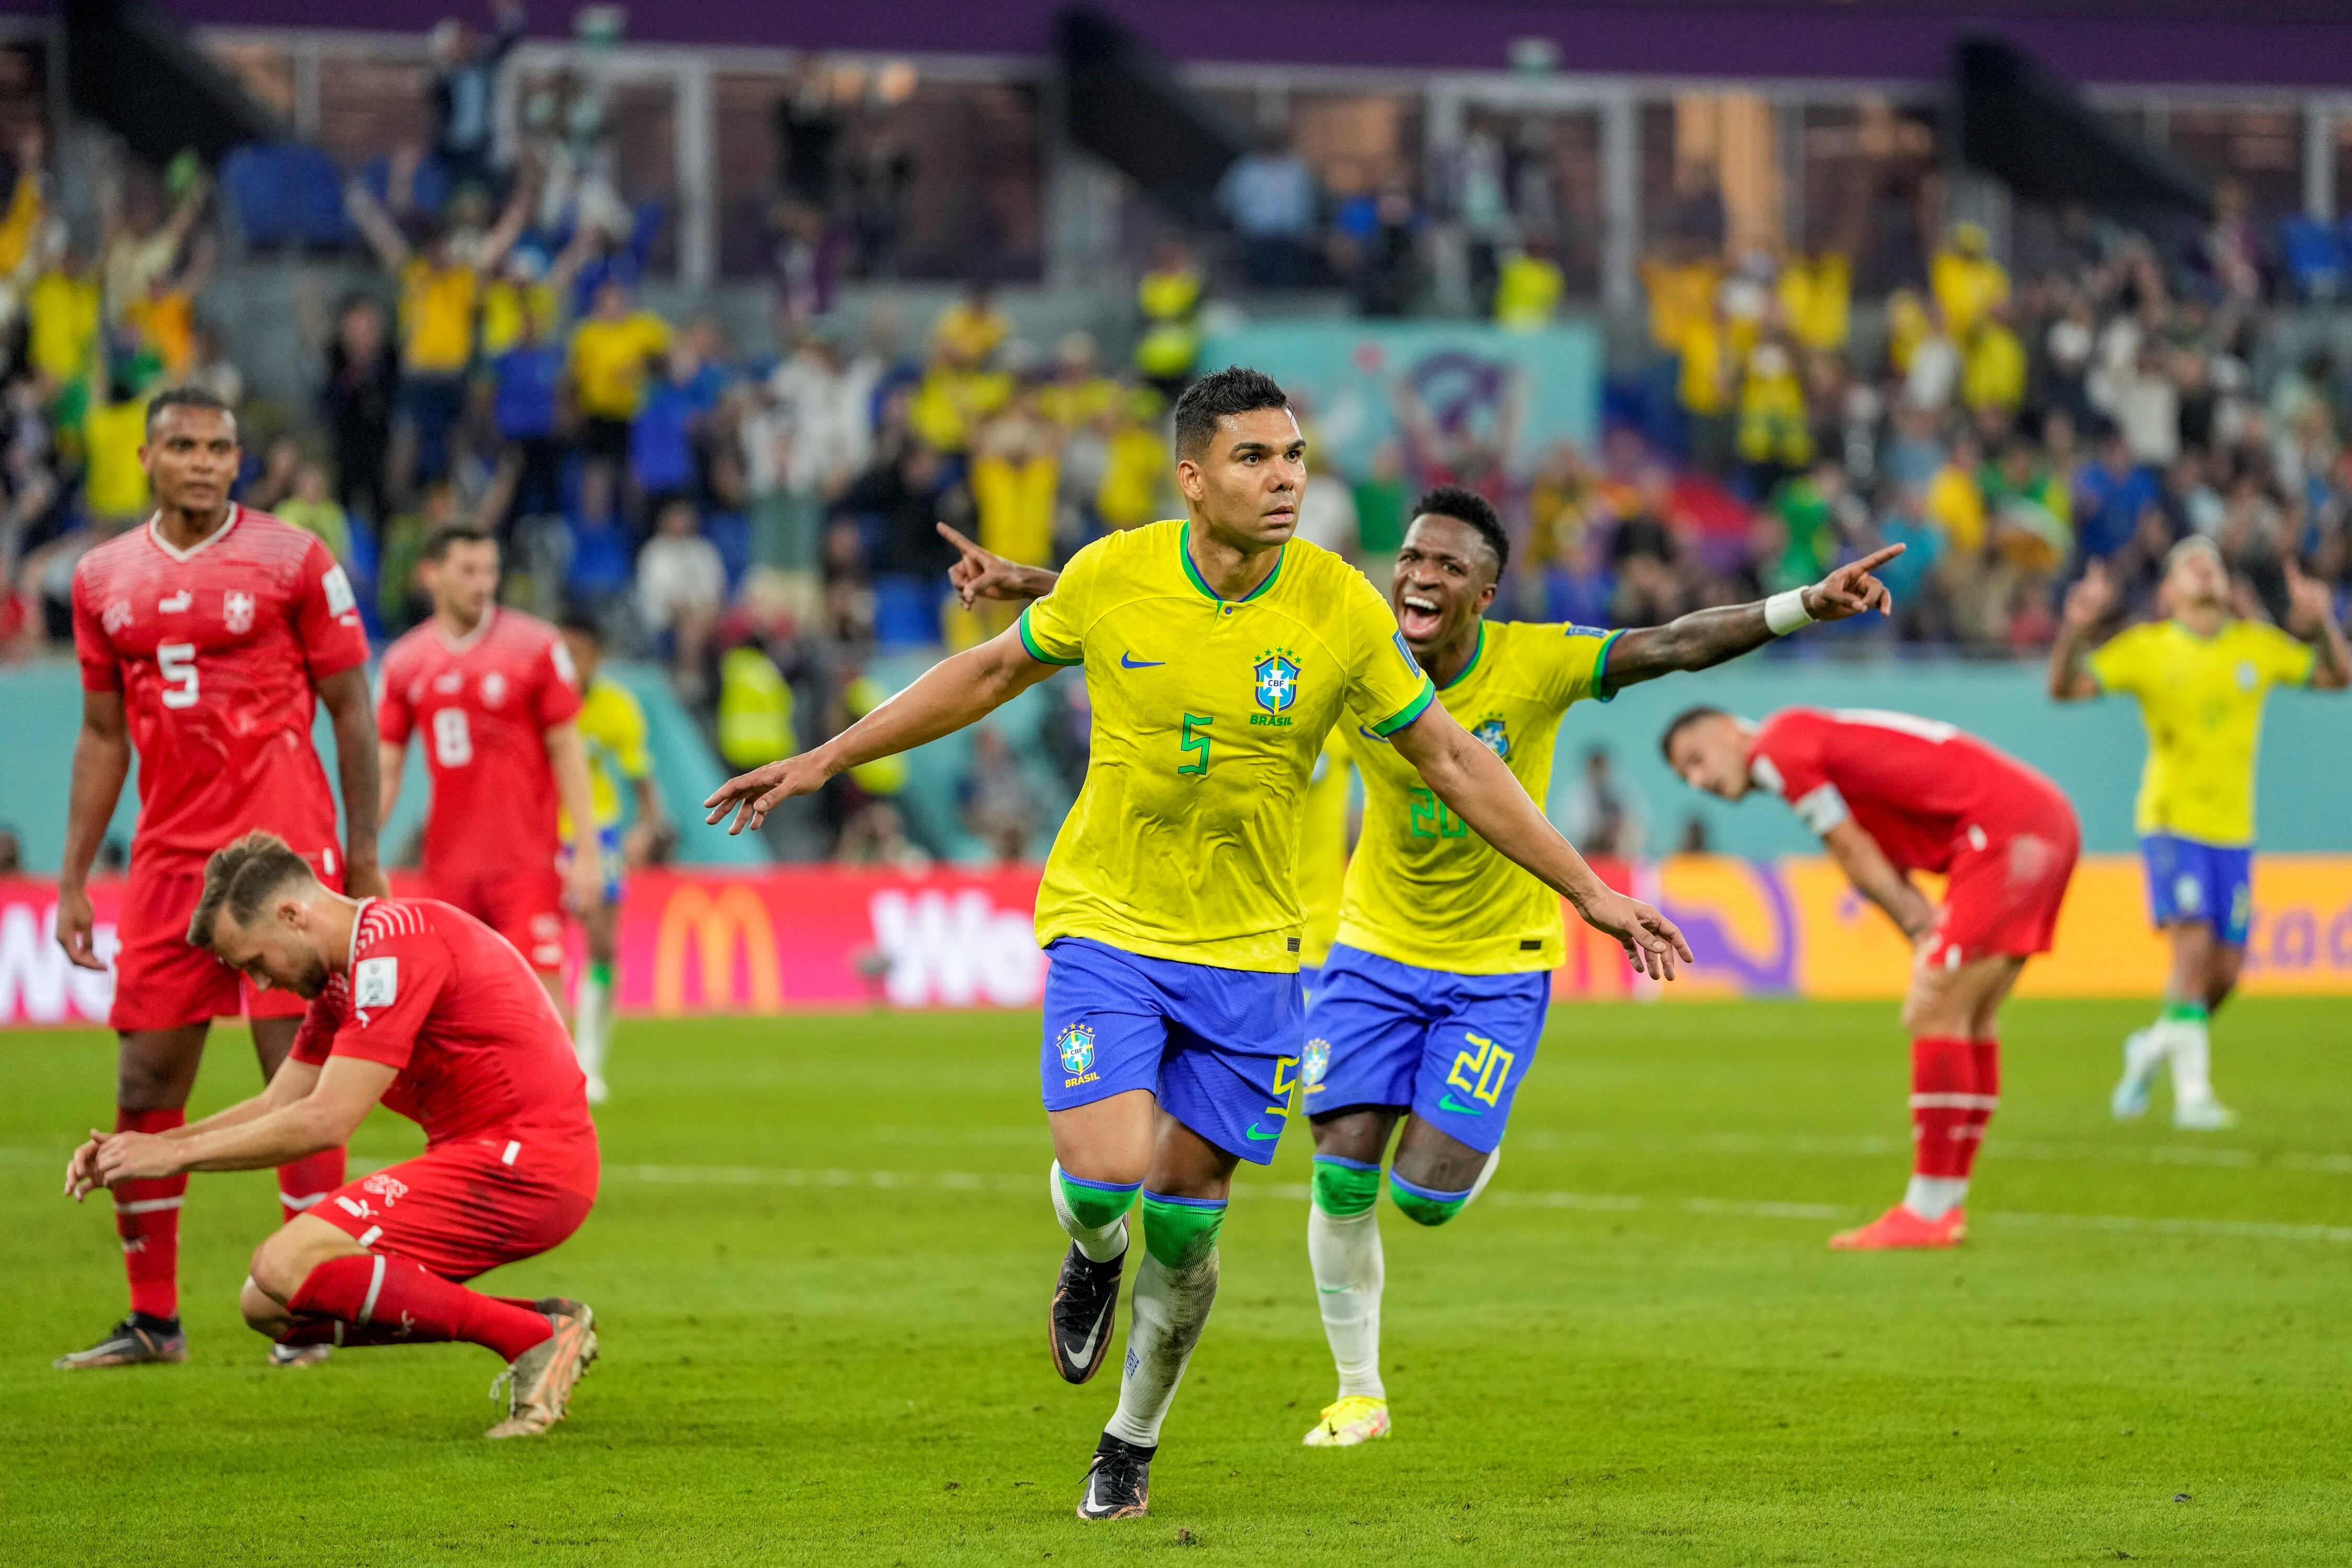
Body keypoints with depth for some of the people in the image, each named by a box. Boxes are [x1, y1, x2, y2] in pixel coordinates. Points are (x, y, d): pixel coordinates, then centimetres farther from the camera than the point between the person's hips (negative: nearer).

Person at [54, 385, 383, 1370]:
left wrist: (365, 858, -4)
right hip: (168, 858, 5)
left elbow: (350, 714, 1)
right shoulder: (105, 579, 10)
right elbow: (103, 738, 16)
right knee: (144, 1085, 4)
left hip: (283, 852, -4)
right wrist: (72, 880, 12)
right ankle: (152, 1319, 12)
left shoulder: (291, 562, -3)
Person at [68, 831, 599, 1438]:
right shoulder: (342, 981, 16)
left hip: (521, 1164, -11)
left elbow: (326, 1121, -20)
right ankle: (539, 1324, 4)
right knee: (269, 1308, 7)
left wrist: (179, 1152, -12)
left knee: (286, 1269, -20)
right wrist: (142, 1150, 8)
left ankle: (535, 1341, -15)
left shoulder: (394, 943, -17)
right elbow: (276, 1110, 21)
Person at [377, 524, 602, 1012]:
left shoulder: (534, 646, -1)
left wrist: (586, 851, -5)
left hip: (526, 859, -3)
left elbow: (567, 750, 0)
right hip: (447, 862, 3)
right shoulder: (403, 663, 7)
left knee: (540, 987, -12)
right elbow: (385, 766, 10)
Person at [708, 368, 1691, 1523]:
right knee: (1104, 1175, -21)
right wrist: (824, 763, 12)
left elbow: (1451, 761, 1)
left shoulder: (1342, 610, -10)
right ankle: (1090, 1258, 19)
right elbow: (994, 672, 9)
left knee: (1184, 1227, 4)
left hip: (1246, 952, 1)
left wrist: (1590, 893, 0)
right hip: (1105, 925, -1)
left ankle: (1131, 1446, 29)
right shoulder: (1110, 577, -10)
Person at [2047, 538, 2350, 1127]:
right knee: (2193, 947, -19)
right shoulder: (2147, 649, -3)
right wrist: (2075, 629, -24)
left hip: (2233, 830, 4)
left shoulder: (2259, 647, 5)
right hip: (2170, 822, -4)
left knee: (2224, 973, 3)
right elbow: (2064, 687, -7)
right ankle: (2192, 1094, -15)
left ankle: (2155, 1045, 32)